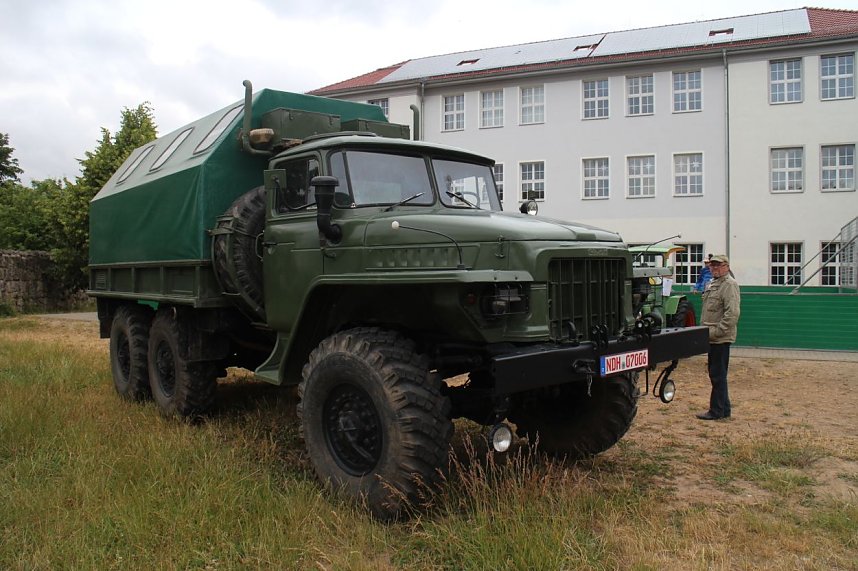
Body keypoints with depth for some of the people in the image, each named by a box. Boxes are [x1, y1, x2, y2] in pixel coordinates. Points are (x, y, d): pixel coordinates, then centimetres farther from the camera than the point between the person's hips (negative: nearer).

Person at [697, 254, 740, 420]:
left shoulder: (729, 285, -12)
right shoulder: (713, 284, 19)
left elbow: (732, 314, -21)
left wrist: (715, 332, -21)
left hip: (721, 339, -10)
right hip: (712, 338, 10)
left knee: (718, 375, -3)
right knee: (715, 374, 15)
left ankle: (717, 411, 5)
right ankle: (724, 409, 25)